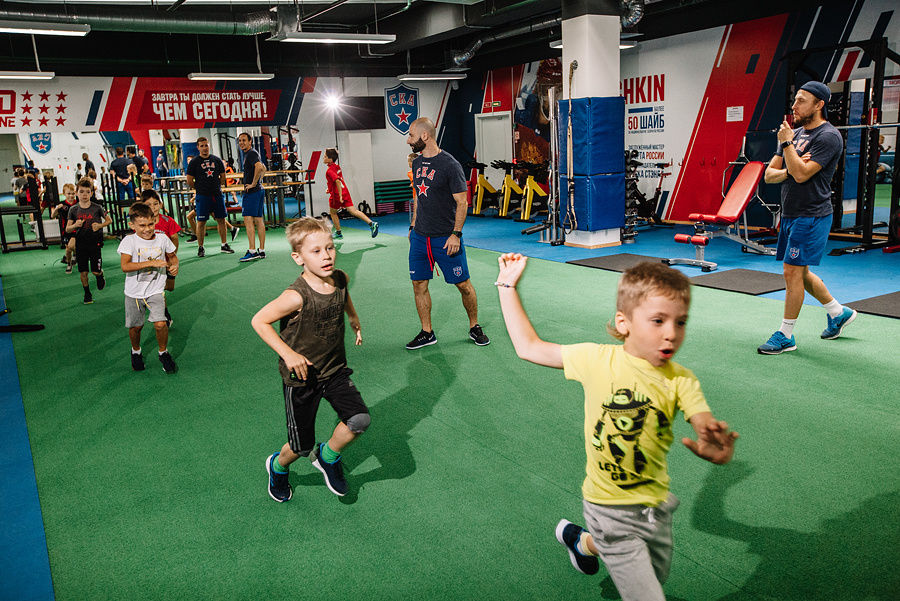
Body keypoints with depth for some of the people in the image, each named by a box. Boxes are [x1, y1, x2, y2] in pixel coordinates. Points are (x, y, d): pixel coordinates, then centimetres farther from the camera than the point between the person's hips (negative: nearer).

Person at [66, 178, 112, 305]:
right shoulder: (74, 210, -1)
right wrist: (75, 225, -20)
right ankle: (87, 293, 26)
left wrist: (100, 225, -11)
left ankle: (100, 275, 31)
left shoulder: (97, 208, -5)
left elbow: (109, 220, 8)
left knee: (95, 271, -6)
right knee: (83, 272, 6)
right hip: (80, 245, 2)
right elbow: (67, 229, 1)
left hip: (95, 243, -2)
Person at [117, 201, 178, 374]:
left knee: (160, 324, -14)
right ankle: (136, 352, 42)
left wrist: (174, 265, -9)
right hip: (134, 293, 0)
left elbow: (172, 256, 14)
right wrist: (152, 263, -32)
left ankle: (163, 353, 12)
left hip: (156, 291, 0)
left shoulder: (162, 239, -6)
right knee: (135, 326, 13)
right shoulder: (129, 241, -14)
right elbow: (125, 266, -27)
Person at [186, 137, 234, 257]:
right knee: (201, 222, -2)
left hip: (217, 194, 3)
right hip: (202, 196, -3)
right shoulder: (194, 162, -1)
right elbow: (189, 181, 1)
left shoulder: (217, 160, 8)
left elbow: (223, 177, 16)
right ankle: (201, 248, 5)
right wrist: (200, 189, 6)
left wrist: (216, 187, 11)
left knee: (221, 220, 6)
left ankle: (224, 245, 16)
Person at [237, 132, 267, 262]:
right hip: (259, 190, 10)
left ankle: (252, 251, -16)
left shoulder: (251, 153, -11)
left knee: (248, 220, -12)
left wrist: (253, 184, -22)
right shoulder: (248, 154, 20)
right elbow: (264, 168, 34)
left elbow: (259, 167, -30)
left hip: (252, 191, -10)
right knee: (258, 220, 9)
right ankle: (262, 251, 11)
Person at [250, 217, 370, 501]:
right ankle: (278, 466, 45)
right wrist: (288, 353, -23)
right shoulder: (297, 296, -27)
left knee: (359, 420, -15)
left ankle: (328, 456, 17)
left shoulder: (340, 279, -8)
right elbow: (259, 321, -19)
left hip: (335, 370, 5)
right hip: (302, 376, -4)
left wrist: (354, 319, 16)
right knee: (301, 446, 8)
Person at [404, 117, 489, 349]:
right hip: (419, 236, 7)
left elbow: (462, 202, -12)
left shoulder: (450, 165, -13)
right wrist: (413, 226, 16)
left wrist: (456, 234, -17)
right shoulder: (417, 163, 10)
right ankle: (427, 333, 18)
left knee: (463, 284, 2)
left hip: (445, 238, -6)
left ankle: (474, 327, 21)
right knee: (419, 284, 6)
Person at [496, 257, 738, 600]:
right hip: (610, 507, -3)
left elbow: (706, 424, -25)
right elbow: (528, 347, -6)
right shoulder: (598, 360, -14)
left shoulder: (680, 381, -10)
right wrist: (508, 286, -3)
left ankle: (582, 541, 51)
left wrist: (714, 443, -50)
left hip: (656, 506, 4)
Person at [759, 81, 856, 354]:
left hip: (811, 216, -9)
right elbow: (769, 174, 9)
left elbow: (801, 174, -23)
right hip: (790, 215, 9)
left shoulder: (828, 136, -12)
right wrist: (789, 170, -11)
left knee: (793, 272, -8)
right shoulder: (796, 133, 13)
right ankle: (839, 313, 36)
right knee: (799, 273, 17)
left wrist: (786, 143, -14)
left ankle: (786, 336, 1)